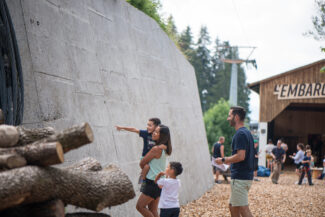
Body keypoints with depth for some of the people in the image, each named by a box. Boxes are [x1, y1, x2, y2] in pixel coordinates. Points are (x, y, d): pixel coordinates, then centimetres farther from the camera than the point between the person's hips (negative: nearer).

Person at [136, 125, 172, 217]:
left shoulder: (156, 149, -19)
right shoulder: (163, 149, 8)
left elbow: (142, 163, -10)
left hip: (153, 182, -9)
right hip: (158, 181, 9)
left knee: (140, 206, -3)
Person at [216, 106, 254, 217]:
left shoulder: (240, 134, -15)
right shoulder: (247, 132, 16)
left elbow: (240, 156, -24)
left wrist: (223, 160, -12)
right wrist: (228, 162, 23)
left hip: (240, 178, -10)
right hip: (246, 176, 10)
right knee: (232, 206, 17)